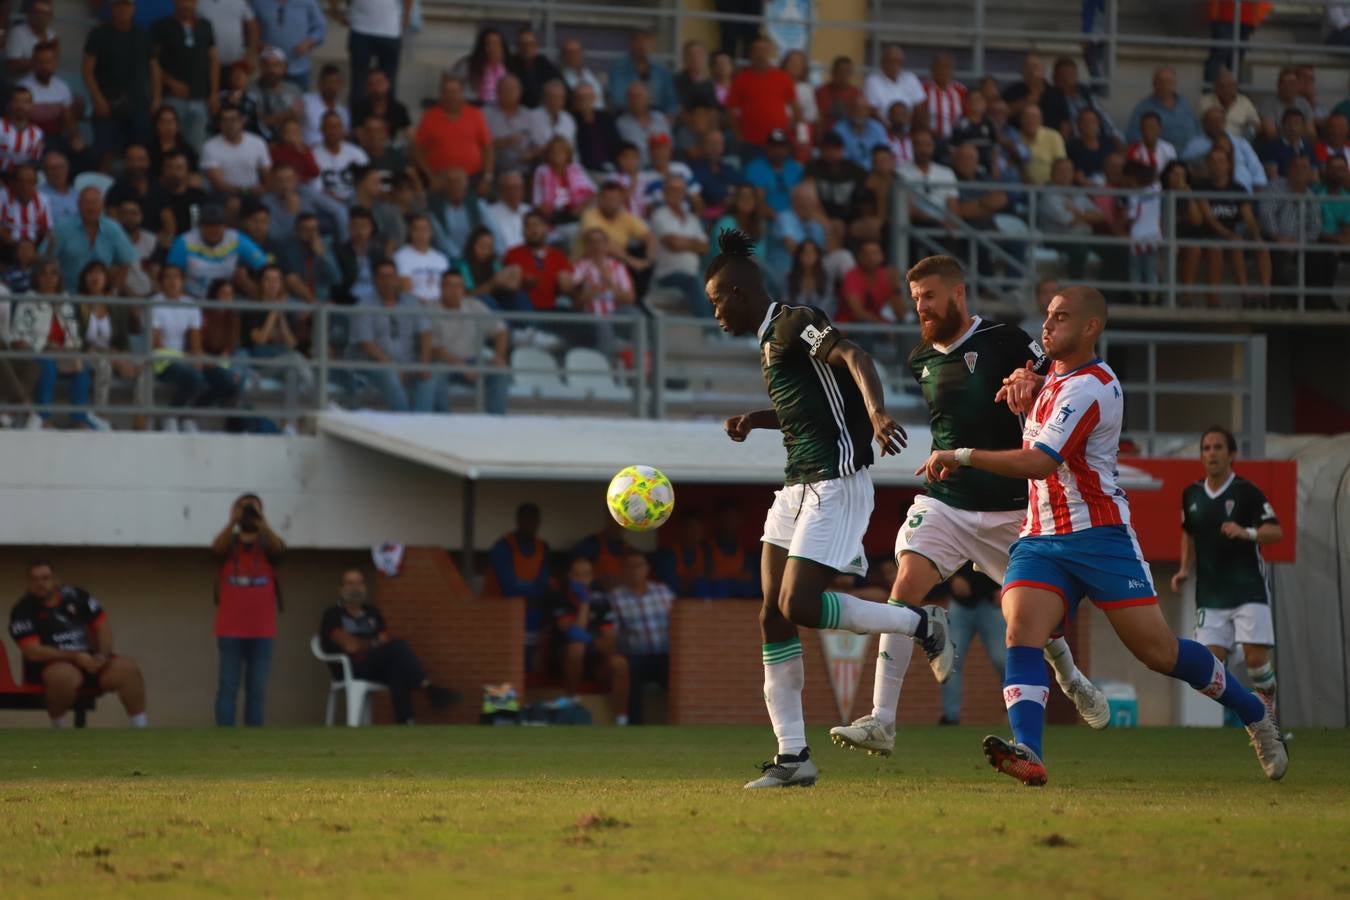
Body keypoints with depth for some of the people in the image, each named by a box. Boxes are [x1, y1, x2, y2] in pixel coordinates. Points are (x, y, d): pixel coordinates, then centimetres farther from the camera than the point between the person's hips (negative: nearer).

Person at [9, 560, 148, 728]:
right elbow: (33, 652, -16)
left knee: (128, 668, -15)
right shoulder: (23, 611, -7)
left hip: (87, 661, 5)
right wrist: (76, 657, -21)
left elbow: (102, 625, 14)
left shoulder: (76, 596, 7)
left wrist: (102, 656, -5)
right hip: (47, 667, -5)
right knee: (66, 675, -39)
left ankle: (140, 727, -13)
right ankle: (58, 729, -19)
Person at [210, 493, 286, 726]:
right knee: (227, 685, -5)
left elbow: (279, 548, -15)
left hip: (261, 630, 1)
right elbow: (217, 548, -15)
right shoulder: (229, 543, 8)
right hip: (230, 629, -1)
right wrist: (233, 520, -21)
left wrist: (260, 521, -19)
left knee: (257, 688, 2)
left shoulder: (267, 544, 8)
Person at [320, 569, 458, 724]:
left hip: (377, 668, 5)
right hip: (351, 669, -5)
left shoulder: (372, 612, 23)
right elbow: (350, 646, -8)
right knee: (398, 645, -28)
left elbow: (385, 640, 10)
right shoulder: (333, 615, 4)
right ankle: (429, 687, -34)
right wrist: (374, 643, 7)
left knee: (397, 668, -33)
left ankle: (404, 721, -45)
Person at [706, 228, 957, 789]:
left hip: (836, 483, -10)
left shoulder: (794, 324, -9)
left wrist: (876, 414, -43)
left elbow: (852, 357, -26)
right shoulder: (771, 342, 20)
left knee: (799, 606, -17)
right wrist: (755, 420, 19)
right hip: (797, 486, 10)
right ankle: (792, 757, 2)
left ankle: (922, 625, 4)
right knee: (772, 616, 1)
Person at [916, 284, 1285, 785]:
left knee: (1159, 652, -5)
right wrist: (1024, 382, 13)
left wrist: (962, 456, -22)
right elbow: (1038, 391, 39)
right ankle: (1027, 753, -39)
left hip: (1099, 535, -7)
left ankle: (1254, 714, 19)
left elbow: (1041, 462, -24)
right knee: (1022, 632, -21)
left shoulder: (1089, 388, -15)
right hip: (1041, 537, 7)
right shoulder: (1056, 377, 13)